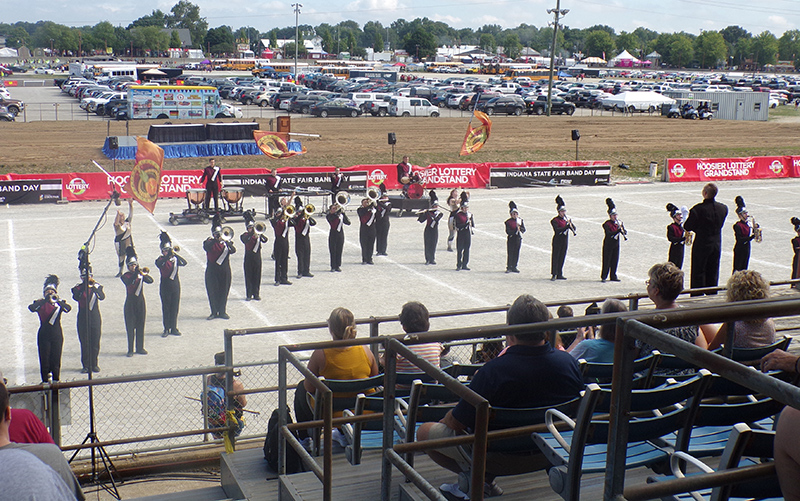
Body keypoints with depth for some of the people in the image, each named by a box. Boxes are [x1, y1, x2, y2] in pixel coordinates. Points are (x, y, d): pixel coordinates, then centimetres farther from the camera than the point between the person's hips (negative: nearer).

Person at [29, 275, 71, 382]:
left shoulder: (59, 303, 6)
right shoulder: (40, 303, 4)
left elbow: (68, 308, -15)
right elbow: (31, 308, -18)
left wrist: (57, 300, -31)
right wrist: (45, 300, -27)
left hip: (57, 334, 1)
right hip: (44, 335, -1)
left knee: (56, 358, 3)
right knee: (44, 358, -2)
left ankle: (56, 380, 11)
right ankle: (45, 380, 5)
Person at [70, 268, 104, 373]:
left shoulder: (97, 286, 4)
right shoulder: (78, 287, 3)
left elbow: (102, 297, -15)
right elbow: (76, 297, -17)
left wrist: (94, 287, -27)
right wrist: (84, 286, -20)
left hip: (95, 317, 0)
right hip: (83, 318, 0)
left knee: (95, 342, 3)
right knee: (84, 342, 1)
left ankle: (94, 364, 15)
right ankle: (86, 365, 8)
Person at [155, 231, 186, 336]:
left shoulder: (175, 259, 5)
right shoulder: (160, 260, -3)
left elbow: (184, 263, -15)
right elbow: (160, 264, -27)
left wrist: (175, 254, -27)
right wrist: (168, 256, -37)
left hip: (175, 286, 2)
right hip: (165, 287, -2)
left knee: (175, 307, 6)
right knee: (166, 308, 3)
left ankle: (174, 328, 16)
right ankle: (166, 329, 11)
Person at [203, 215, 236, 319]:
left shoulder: (226, 242, 7)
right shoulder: (209, 242, 1)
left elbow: (233, 250, -10)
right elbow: (206, 247, -22)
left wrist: (228, 243, -25)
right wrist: (215, 240, -22)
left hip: (224, 270, 2)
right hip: (212, 270, -2)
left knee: (224, 291, 6)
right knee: (212, 291, 1)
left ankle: (222, 311, 16)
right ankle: (214, 312, 12)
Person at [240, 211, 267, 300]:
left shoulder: (258, 234, 9)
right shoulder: (245, 235, 1)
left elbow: (265, 240, -7)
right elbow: (246, 241, -20)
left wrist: (261, 234, -24)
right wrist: (253, 235, -31)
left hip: (257, 257, 2)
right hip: (248, 258, -2)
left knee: (257, 276, 5)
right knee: (248, 276, 1)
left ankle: (256, 294, 13)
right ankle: (249, 295, 7)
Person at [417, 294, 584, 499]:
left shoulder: (493, 371, -28)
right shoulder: (569, 363, -14)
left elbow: (456, 424, -17)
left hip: (500, 458, -5)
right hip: (547, 455, 5)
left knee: (425, 431, 12)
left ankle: (470, 474, 2)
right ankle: (486, 480, 17)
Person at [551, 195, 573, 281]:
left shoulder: (566, 219, 12)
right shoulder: (555, 220, -8)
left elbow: (574, 228, 8)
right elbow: (557, 230, -22)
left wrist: (571, 224, -12)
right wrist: (567, 226, -27)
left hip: (565, 242, 6)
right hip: (557, 241, -6)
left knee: (562, 258, 9)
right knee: (555, 257, -5)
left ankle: (559, 274, 15)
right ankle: (554, 274, -3)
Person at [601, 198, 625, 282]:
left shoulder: (619, 222, 4)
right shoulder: (607, 224, -14)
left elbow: (625, 232, 1)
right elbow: (609, 234, -27)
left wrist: (623, 232, -22)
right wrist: (618, 230, -36)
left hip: (616, 244, 6)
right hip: (608, 245, -6)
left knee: (615, 260, 8)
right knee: (607, 260, -3)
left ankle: (613, 276, 17)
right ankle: (603, 277, 2)